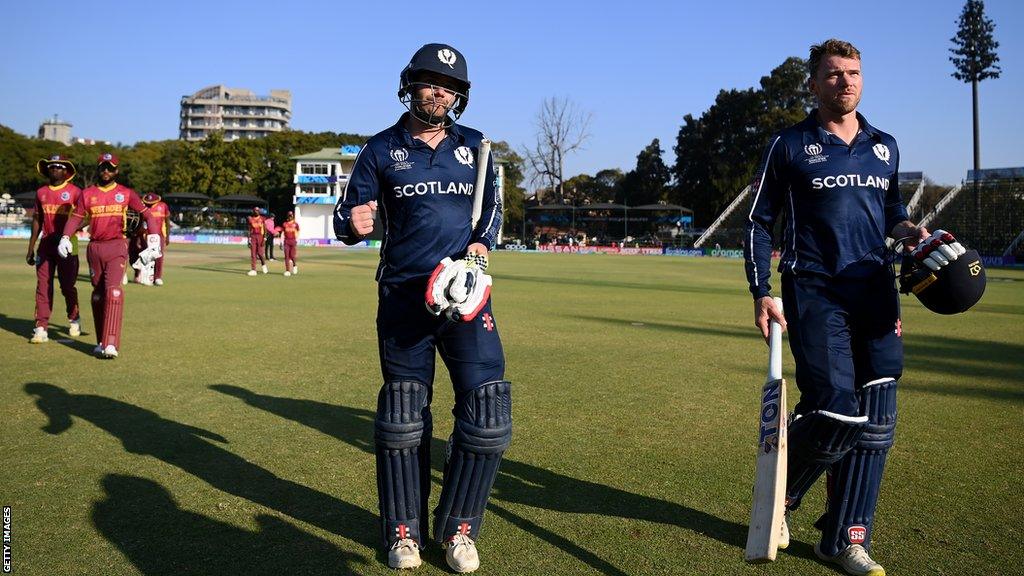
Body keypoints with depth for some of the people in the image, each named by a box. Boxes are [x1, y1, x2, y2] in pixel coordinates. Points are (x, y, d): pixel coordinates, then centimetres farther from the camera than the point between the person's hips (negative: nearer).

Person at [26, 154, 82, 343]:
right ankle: (41, 327, -2)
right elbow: (37, 221, 16)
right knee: (43, 286, -2)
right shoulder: (41, 192, 11)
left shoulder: (75, 192, -3)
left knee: (68, 285, 4)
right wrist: (31, 248, 14)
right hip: (46, 244, 4)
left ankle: (74, 320, 25)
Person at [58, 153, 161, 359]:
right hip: (94, 248, 3)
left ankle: (111, 344, -23)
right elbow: (75, 217, 5)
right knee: (98, 293, 9)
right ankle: (101, 341, 19)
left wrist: (154, 240, -4)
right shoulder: (87, 194, 9)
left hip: (117, 247, -3)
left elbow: (147, 214, 5)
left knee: (113, 291, -17)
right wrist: (65, 238, -12)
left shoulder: (126, 193, 4)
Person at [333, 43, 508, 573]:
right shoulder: (381, 150, 4)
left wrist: (482, 241, -3)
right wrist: (352, 223, -24)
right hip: (402, 295, -1)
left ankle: (458, 528, 12)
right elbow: (347, 213, 1)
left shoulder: (474, 146, 10)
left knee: (487, 408, -6)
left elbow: (492, 205, 18)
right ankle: (403, 530, 22)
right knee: (402, 414, 5)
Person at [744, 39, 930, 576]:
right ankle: (779, 497, 15)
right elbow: (758, 221, 4)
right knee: (836, 412, -15)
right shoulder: (790, 145, 3)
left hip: (875, 291, 5)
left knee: (874, 420, 1)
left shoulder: (884, 146, 15)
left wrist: (905, 228, 6)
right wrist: (761, 292, -5)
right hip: (814, 291, -5)